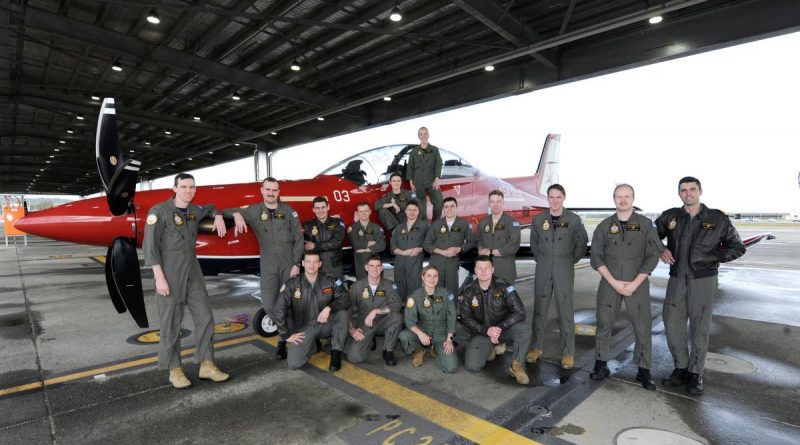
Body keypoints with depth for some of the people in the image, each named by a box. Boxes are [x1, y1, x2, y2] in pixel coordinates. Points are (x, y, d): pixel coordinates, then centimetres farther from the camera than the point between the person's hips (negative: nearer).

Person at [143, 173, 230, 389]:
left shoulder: (194, 211, 8)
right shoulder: (159, 211, -12)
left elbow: (210, 208, 32)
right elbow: (150, 246, -14)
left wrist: (218, 216, 9)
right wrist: (159, 277, -19)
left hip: (192, 270, 6)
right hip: (169, 272, -6)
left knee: (205, 316, 2)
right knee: (171, 322, 2)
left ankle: (206, 366, 12)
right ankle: (174, 370, 18)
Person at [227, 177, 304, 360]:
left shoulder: (288, 211, 0)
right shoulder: (253, 211, 3)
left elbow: (299, 238, -1)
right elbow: (227, 212, 3)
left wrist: (297, 264, -7)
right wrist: (237, 214, -21)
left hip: (289, 264, -1)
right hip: (268, 266, 1)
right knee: (268, 304, -1)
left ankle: (284, 338, 17)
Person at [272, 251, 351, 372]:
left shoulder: (330, 281, -8)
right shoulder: (292, 284, -10)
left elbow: (345, 299, -15)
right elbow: (279, 309, -10)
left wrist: (329, 308, -33)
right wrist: (286, 335, -9)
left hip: (326, 324, 1)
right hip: (304, 328, 0)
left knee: (343, 312, -28)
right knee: (293, 363, -19)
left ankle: (336, 353, -11)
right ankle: (312, 344, 15)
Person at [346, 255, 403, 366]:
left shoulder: (389, 285, -5)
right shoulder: (357, 286, -4)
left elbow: (397, 306, -19)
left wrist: (376, 311, -27)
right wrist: (351, 329, -12)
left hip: (382, 323, 0)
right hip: (363, 326, 0)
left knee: (397, 317, -32)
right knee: (353, 357, -21)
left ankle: (388, 351, -7)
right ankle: (370, 341, 15)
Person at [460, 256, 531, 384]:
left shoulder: (503, 286, -15)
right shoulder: (469, 291, -8)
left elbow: (519, 312, -17)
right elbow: (465, 317, -5)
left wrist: (499, 327, -25)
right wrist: (487, 330, -20)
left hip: (504, 328, -1)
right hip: (482, 332, 1)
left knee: (524, 330, -32)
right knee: (472, 366, -17)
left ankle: (517, 366, -8)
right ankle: (488, 349, 18)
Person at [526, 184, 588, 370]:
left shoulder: (574, 219, -4)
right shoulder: (539, 219, 1)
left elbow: (581, 243, 5)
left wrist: (571, 260, 2)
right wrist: (541, 259, 8)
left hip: (564, 269, -2)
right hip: (543, 268, 2)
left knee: (565, 311, 1)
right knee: (539, 309, 8)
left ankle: (568, 353, 13)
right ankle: (536, 347, 19)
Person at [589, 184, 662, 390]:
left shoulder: (645, 224, 0)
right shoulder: (604, 226, 3)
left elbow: (652, 256, -4)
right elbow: (596, 257, 0)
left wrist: (634, 284, -11)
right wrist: (614, 282, -9)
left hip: (638, 283, -1)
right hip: (609, 282, 1)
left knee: (642, 326, 2)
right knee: (603, 323, 4)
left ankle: (644, 370, 16)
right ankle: (601, 365, 16)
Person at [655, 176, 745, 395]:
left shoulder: (718, 219, -2)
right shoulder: (670, 217, 2)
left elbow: (737, 247, 6)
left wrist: (713, 259, -6)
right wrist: (661, 250, -2)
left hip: (703, 280, -2)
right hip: (677, 279, 2)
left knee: (699, 328, 4)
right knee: (672, 324, 3)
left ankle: (695, 374, 18)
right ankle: (681, 368, 20)